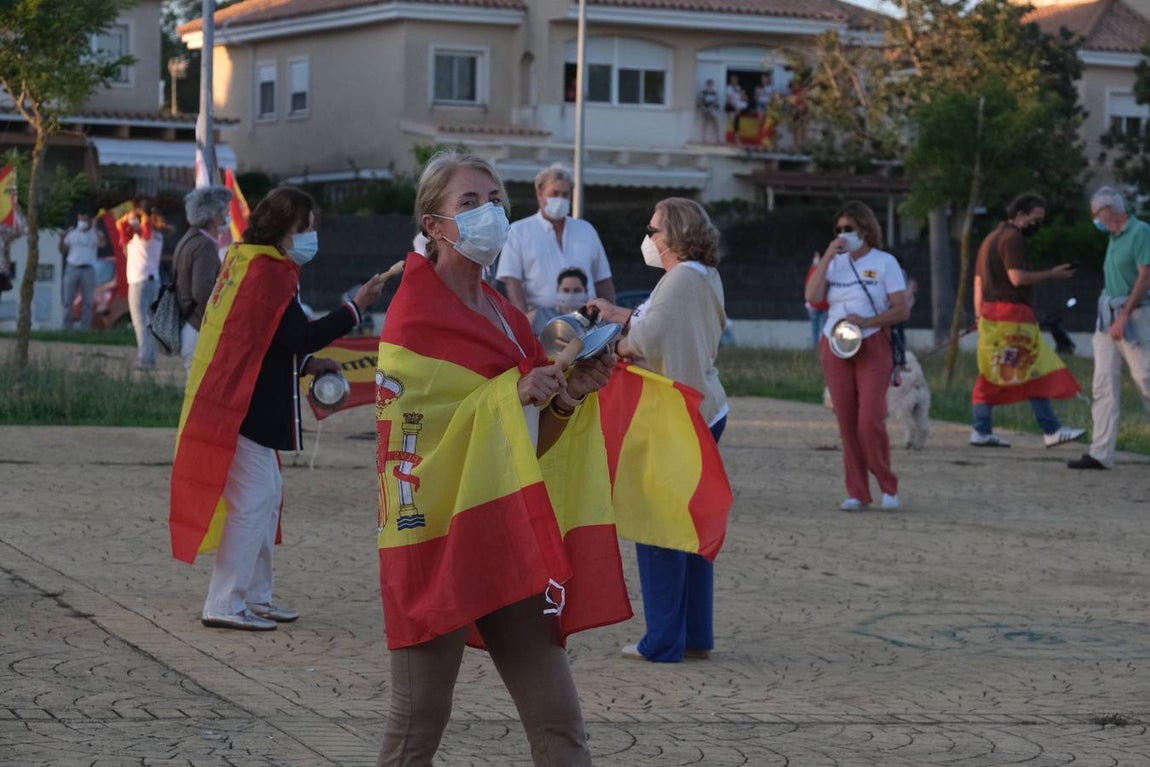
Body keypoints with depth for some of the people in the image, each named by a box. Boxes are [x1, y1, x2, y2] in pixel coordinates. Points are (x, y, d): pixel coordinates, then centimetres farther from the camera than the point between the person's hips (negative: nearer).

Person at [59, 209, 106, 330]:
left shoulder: (95, 234, 5)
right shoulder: (72, 233, 12)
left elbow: (103, 244, -15)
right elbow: (62, 250, 13)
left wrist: (96, 230, -28)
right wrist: (62, 238, -6)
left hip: (88, 269, -2)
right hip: (72, 268, 2)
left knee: (87, 301, 0)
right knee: (68, 300, -1)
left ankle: (85, 328, 2)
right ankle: (67, 327, 2)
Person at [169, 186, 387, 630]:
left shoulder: (246, 263, 15)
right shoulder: (269, 273, -17)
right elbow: (299, 336, -22)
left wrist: (306, 363, 12)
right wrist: (356, 308, -17)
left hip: (242, 405, 11)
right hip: (245, 409, -11)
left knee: (267, 497, 16)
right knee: (252, 501, -8)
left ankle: (255, 596, 22)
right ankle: (225, 605, -6)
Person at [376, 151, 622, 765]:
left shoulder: (506, 317, 14)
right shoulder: (416, 313, -8)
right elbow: (410, 431, -16)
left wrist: (565, 398, -1)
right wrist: (513, 395, -18)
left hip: (508, 538, 7)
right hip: (436, 535, -7)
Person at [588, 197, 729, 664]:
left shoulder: (681, 279, -18)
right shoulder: (707, 278, 12)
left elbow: (647, 341, -27)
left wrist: (619, 345, -7)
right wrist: (621, 315, 22)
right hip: (706, 411, 10)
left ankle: (664, 643, 0)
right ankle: (696, 637, 20)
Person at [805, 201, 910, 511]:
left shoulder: (884, 262, 2)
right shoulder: (834, 262, 13)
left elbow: (902, 309, -4)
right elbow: (812, 296, -3)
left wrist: (866, 321, -16)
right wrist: (827, 257, -7)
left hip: (872, 346, -4)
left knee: (870, 420, -13)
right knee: (846, 422, 2)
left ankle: (888, 486, 5)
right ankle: (857, 492, 8)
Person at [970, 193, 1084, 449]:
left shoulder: (991, 238, 22)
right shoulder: (1013, 238, -9)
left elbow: (978, 280, 22)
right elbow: (1017, 277, -18)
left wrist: (979, 315, 22)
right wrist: (1051, 274, -10)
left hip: (989, 312, 10)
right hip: (1011, 312, -10)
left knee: (992, 374, 8)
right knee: (1035, 371, -8)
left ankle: (982, 431, 5)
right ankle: (1051, 430, -11)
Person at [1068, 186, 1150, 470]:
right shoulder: (1114, 237, 17)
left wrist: (1123, 317, -20)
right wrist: (1109, 317, 13)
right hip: (1108, 317, 8)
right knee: (1104, 383, 2)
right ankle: (1100, 454, 0)